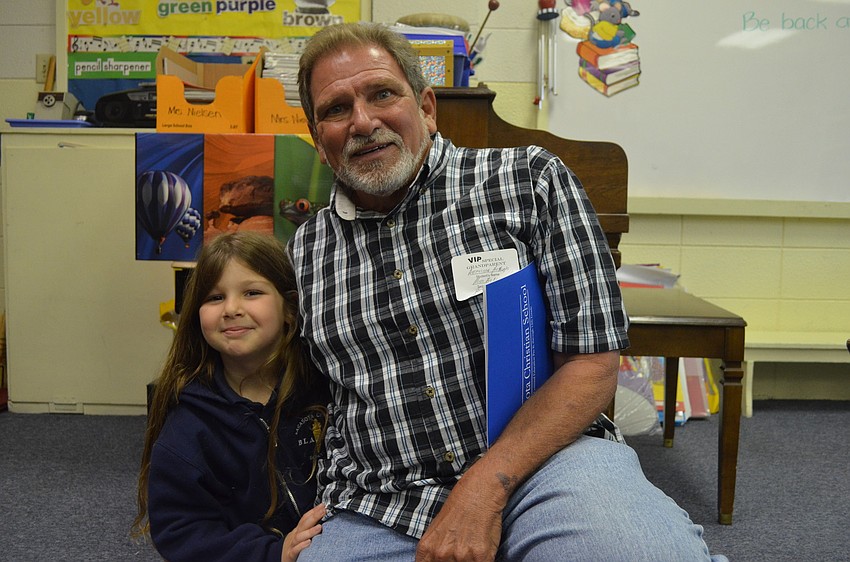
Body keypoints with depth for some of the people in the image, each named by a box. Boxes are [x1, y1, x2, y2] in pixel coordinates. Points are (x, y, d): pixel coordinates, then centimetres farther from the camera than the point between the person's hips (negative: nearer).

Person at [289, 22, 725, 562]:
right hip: (381, 510, 3)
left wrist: (485, 488, -15)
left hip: (542, 457, -2)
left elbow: (593, 363, -6)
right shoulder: (305, 250, 10)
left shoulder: (531, 179, -1)